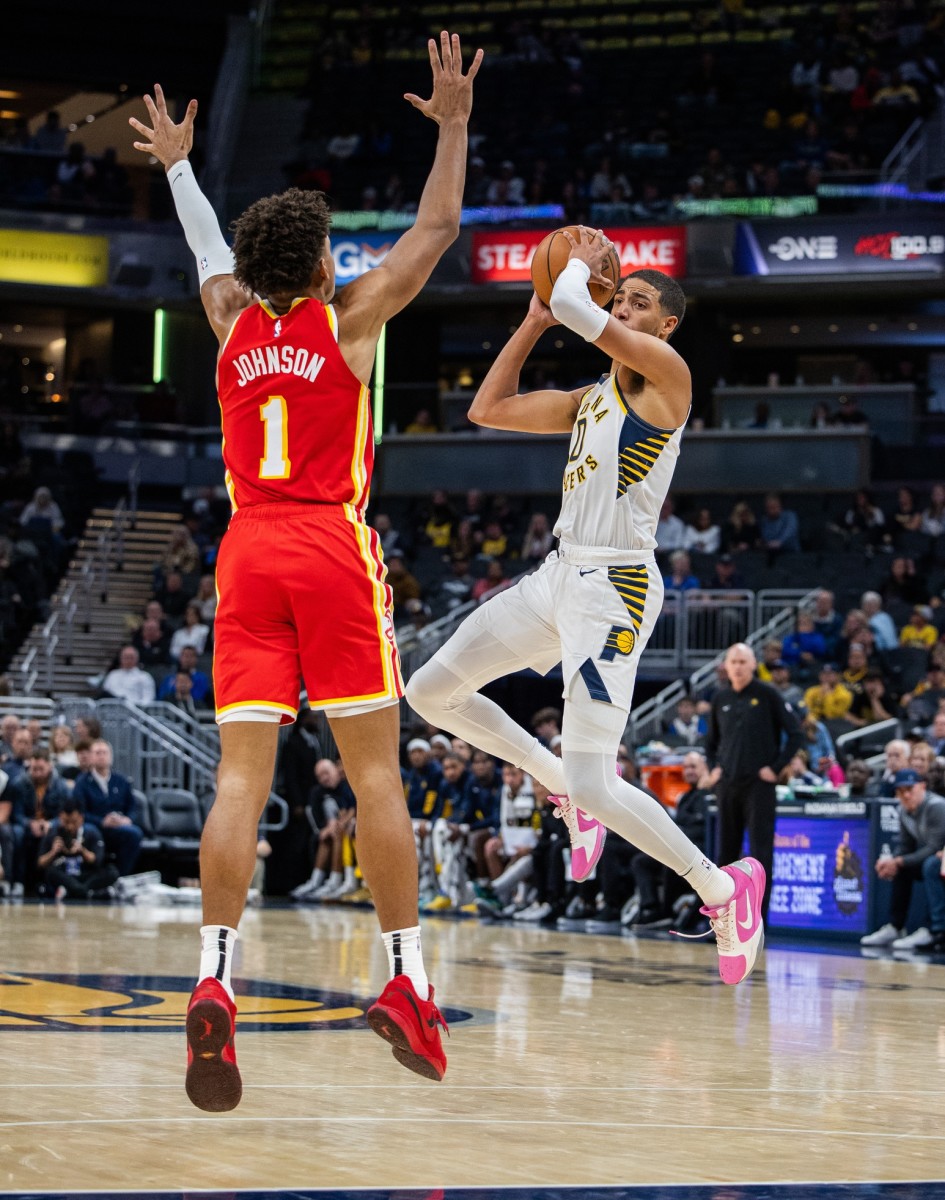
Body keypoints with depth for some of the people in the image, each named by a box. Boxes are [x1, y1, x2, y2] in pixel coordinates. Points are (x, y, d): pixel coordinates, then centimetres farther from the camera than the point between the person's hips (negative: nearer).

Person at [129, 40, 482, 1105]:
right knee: (373, 771, -1)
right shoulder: (350, 318, 3)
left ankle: (214, 980, -20)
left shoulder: (232, 322, 13)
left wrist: (177, 164, 51)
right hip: (334, 548, -3)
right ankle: (406, 983, -1)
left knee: (241, 776, -6)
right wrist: (453, 122, 21)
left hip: (248, 551, 3)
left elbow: (208, 251, 34)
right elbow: (438, 227, 12)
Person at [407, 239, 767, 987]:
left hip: (614, 590, -9)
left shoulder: (667, 374, -9)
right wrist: (534, 323, 16)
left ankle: (723, 887, 4)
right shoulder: (592, 398, 16)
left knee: (595, 787, -15)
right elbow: (487, 409, 19)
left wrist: (583, 261, 1)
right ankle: (563, 785, 25)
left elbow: (572, 305, -20)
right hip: (560, 576, 9)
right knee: (431, 693, 13)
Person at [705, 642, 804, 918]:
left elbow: (795, 734, -4)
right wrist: (714, 767, 11)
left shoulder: (767, 694, -3)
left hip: (758, 784, -5)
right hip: (728, 783, 5)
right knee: (726, 851, 7)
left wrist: (776, 768, -9)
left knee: (760, 851, -7)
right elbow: (711, 740, 26)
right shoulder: (721, 698, 11)